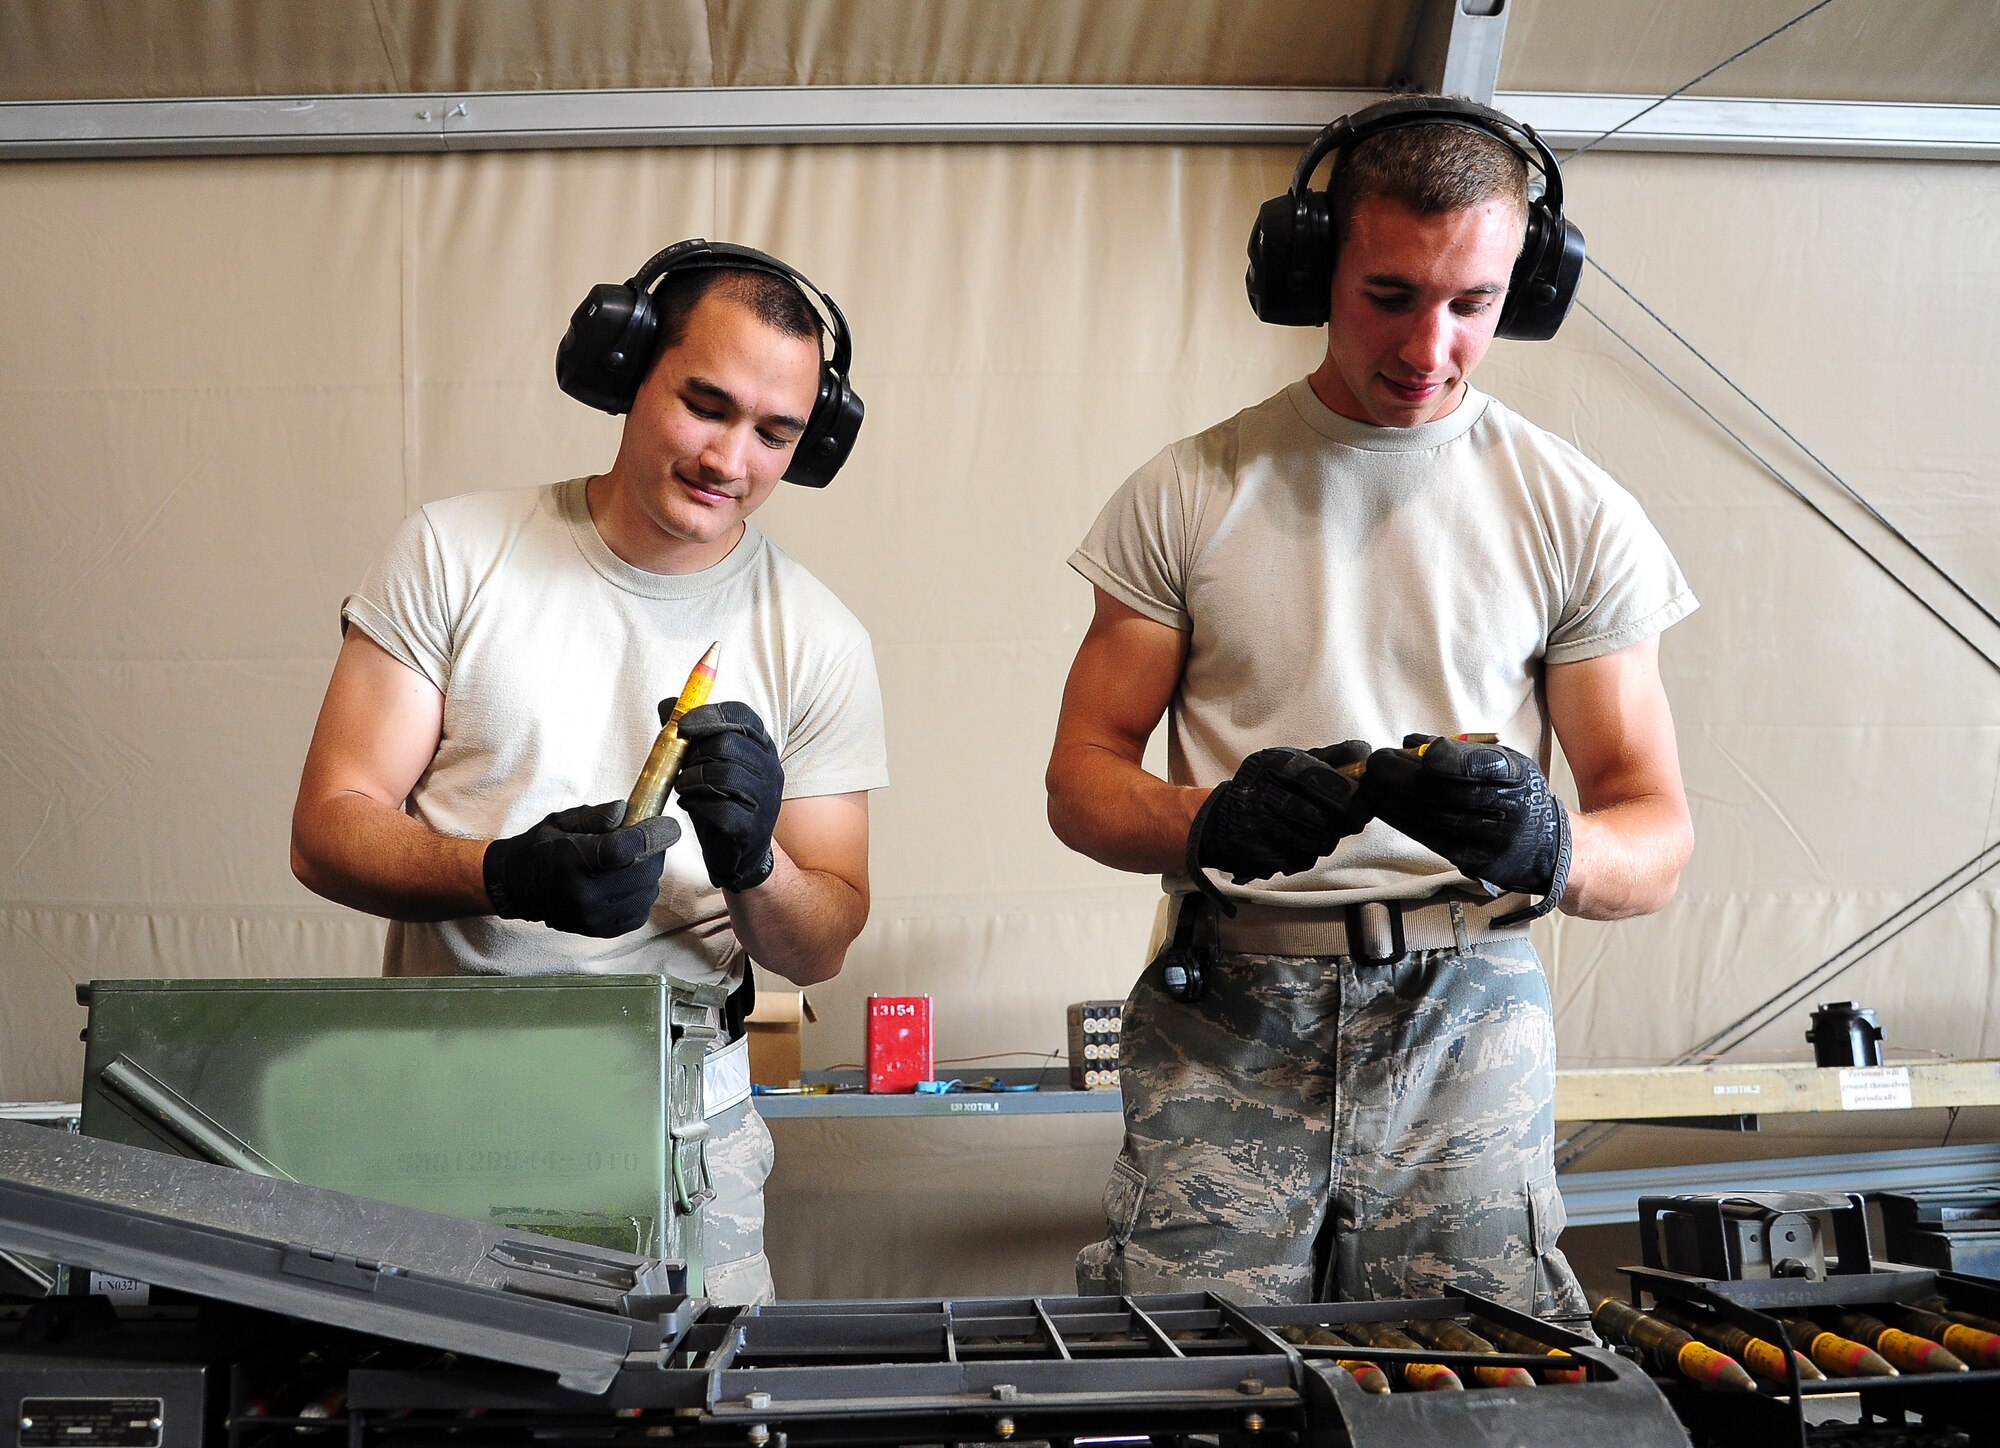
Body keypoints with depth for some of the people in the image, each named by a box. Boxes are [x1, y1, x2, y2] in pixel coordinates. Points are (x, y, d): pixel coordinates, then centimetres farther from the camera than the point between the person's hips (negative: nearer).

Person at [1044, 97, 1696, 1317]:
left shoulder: (1578, 516, 5)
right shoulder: (1188, 495, 6)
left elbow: (1658, 845, 5)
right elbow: (1082, 778, 7)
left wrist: (1547, 845, -19)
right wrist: (1216, 823, -16)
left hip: (1465, 1027, 0)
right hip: (1225, 1020, 0)